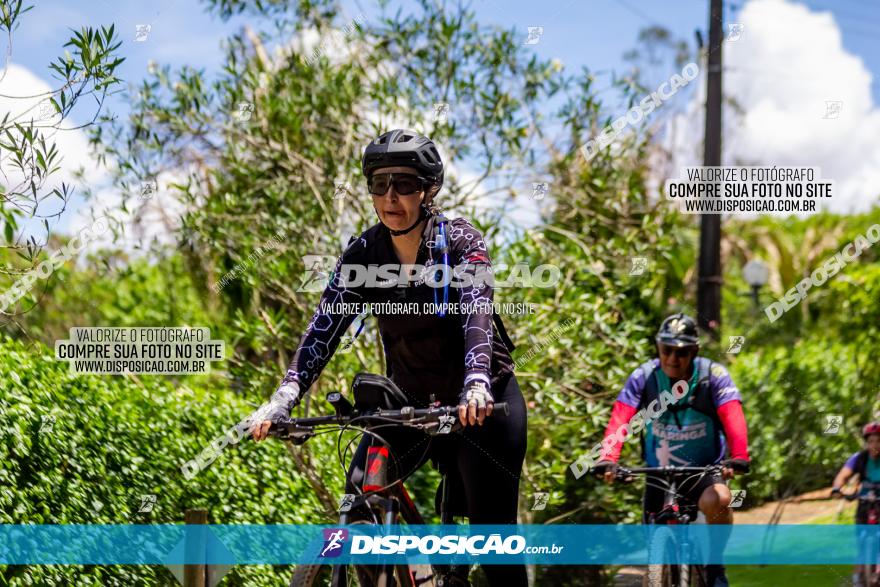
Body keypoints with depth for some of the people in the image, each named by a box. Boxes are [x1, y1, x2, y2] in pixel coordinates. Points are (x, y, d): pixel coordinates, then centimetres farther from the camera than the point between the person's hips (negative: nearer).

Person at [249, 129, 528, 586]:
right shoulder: (364, 252, -8)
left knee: (492, 527, -6)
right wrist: (285, 398, -33)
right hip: (410, 400, 3)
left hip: (480, 400, -3)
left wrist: (476, 385, -51)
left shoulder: (460, 242, -17)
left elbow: (477, 315, -32)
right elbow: (325, 325, -18)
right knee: (359, 498, -14)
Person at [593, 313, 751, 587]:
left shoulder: (713, 376, -14)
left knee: (717, 500, -32)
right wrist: (607, 459, -41)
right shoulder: (644, 377, -11)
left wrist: (739, 458, -45)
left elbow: (733, 417, -27)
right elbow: (619, 418, -23)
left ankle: (714, 562, -9)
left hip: (702, 472, -2)